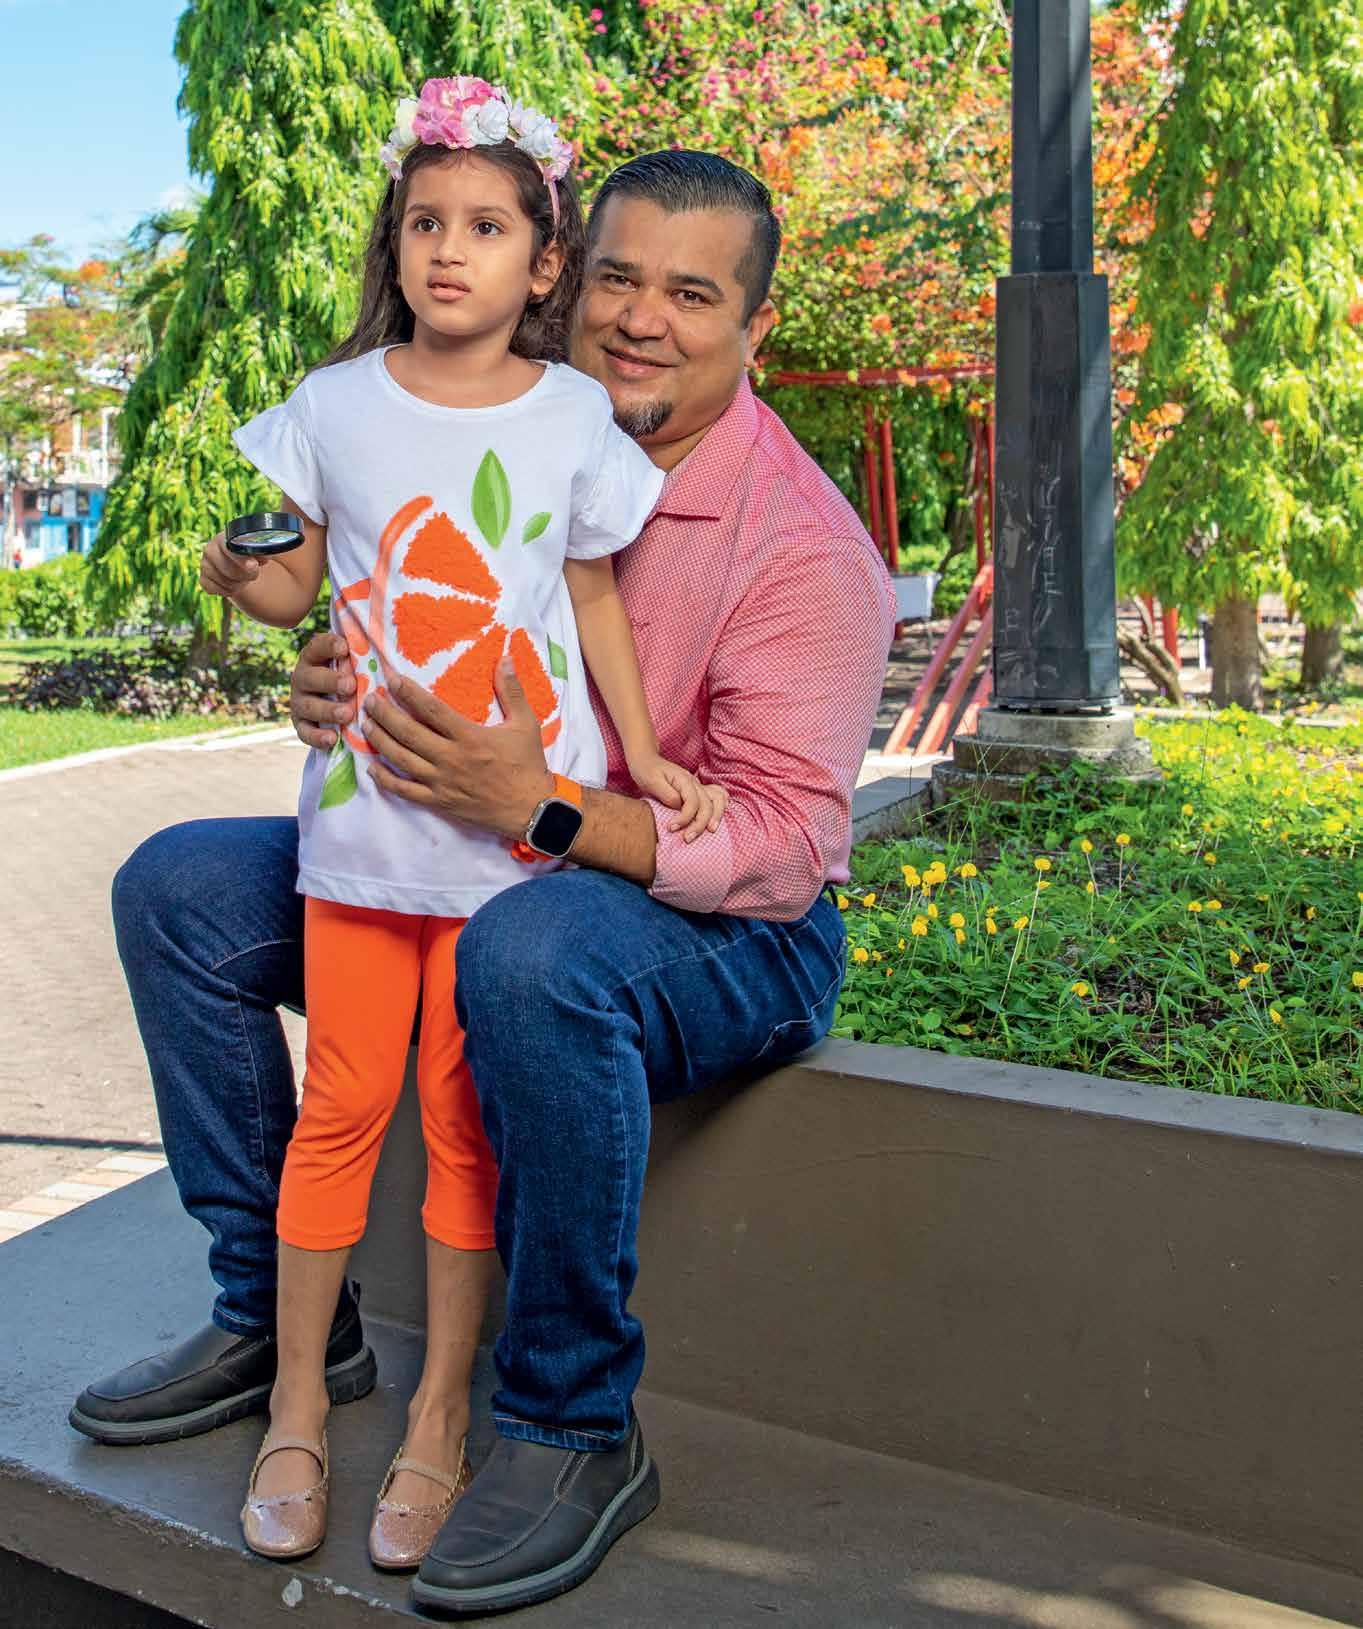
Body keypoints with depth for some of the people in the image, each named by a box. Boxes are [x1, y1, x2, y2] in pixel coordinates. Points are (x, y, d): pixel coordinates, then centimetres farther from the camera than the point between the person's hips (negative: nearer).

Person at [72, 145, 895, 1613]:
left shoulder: (803, 542, -17)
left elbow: (784, 851, -23)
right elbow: (421, 649, 14)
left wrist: (536, 806, -36)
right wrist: (335, 693, -11)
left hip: (728, 940, -7)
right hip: (475, 877, 7)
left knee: (531, 951, -41)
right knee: (178, 886, 0)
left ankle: (574, 1426, -21)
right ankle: (277, 1305, 10)